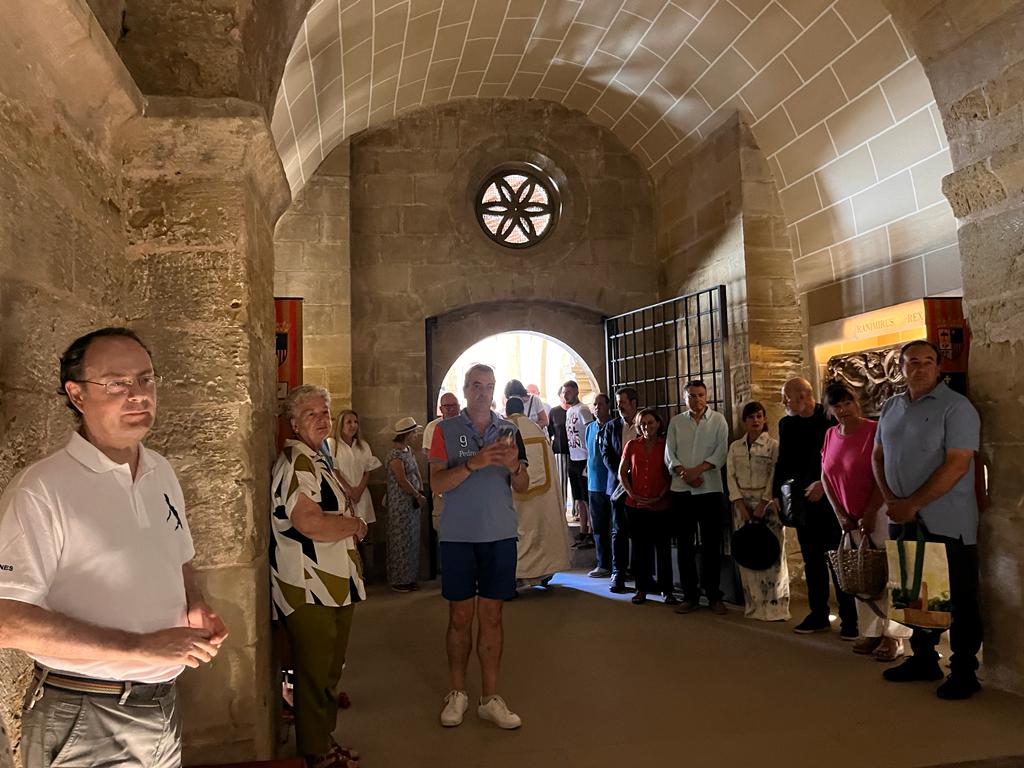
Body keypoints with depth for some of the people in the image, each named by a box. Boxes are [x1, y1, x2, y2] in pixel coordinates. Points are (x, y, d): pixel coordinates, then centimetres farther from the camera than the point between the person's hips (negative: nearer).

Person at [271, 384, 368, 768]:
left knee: (330, 669, 19)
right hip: (309, 590, -10)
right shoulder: (295, 461, -17)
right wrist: (355, 525, -12)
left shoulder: (318, 458, 15)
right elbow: (308, 523, -28)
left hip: (335, 584, 10)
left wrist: (349, 526, 5)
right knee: (315, 673, 3)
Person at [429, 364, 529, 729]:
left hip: (500, 535, 2)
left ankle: (490, 698, 15)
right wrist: (473, 463, -24)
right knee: (460, 617, 7)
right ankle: (457, 694, 20)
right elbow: (437, 483, -10)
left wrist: (514, 465, -17)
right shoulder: (446, 430, 0)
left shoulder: (508, 430, 7)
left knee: (491, 616, 7)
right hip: (458, 536, -2)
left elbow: (523, 487, 5)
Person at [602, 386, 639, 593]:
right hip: (618, 484, 1)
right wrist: (620, 475, -8)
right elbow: (606, 454, 5)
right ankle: (618, 574, 4)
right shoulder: (611, 426, 8)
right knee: (619, 531, 1)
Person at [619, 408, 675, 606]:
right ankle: (642, 588, 18)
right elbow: (622, 473, 8)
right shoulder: (632, 445, 5)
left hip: (661, 506, -2)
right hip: (635, 506, 2)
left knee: (663, 548, 2)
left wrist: (660, 497, -6)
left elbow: (672, 475, 3)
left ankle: (666, 590, 11)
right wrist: (632, 494, -3)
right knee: (640, 548, 9)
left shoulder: (666, 446, 1)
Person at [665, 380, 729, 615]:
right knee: (684, 543, 4)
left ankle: (714, 595, 12)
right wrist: (684, 473, -11)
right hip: (681, 489, 2)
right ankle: (690, 595, 13)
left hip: (710, 489, -2)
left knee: (711, 543, 2)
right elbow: (669, 454, 5)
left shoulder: (718, 420, 5)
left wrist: (698, 469, -15)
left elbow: (721, 451, -5)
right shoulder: (676, 422, 10)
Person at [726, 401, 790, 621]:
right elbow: (731, 476, 4)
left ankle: (773, 605, 0)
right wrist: (740, 504, -6)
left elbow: (775, 477, -7)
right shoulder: (735, 447, 10)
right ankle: (753, 605, 10)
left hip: (767, 502, -3)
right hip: (742, 503, 3)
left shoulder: (773, 445, -1)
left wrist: (763, 504, -14)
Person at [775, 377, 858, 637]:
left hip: (829, 498, -5)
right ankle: (819, 614, 19)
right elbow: (783, 463, 12)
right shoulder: (786, 423, 9)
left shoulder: (829, 419, -8)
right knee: (812, 560, 10)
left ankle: (850, 618, 8)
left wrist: (823, 484, -20)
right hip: (802, 500, 5)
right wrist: (777, 496, 7)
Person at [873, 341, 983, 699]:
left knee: (958, 600, 4)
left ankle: (964, 671, 16)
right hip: (906, 522, 6)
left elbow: (956, 465, -18)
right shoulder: (891, 407, 9)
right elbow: (878, 455, 15)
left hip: (947, 524, -6)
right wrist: (890, 498, -1)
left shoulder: (956, 407, -11)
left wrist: (913, 504, -18)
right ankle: (923, 659, 30)